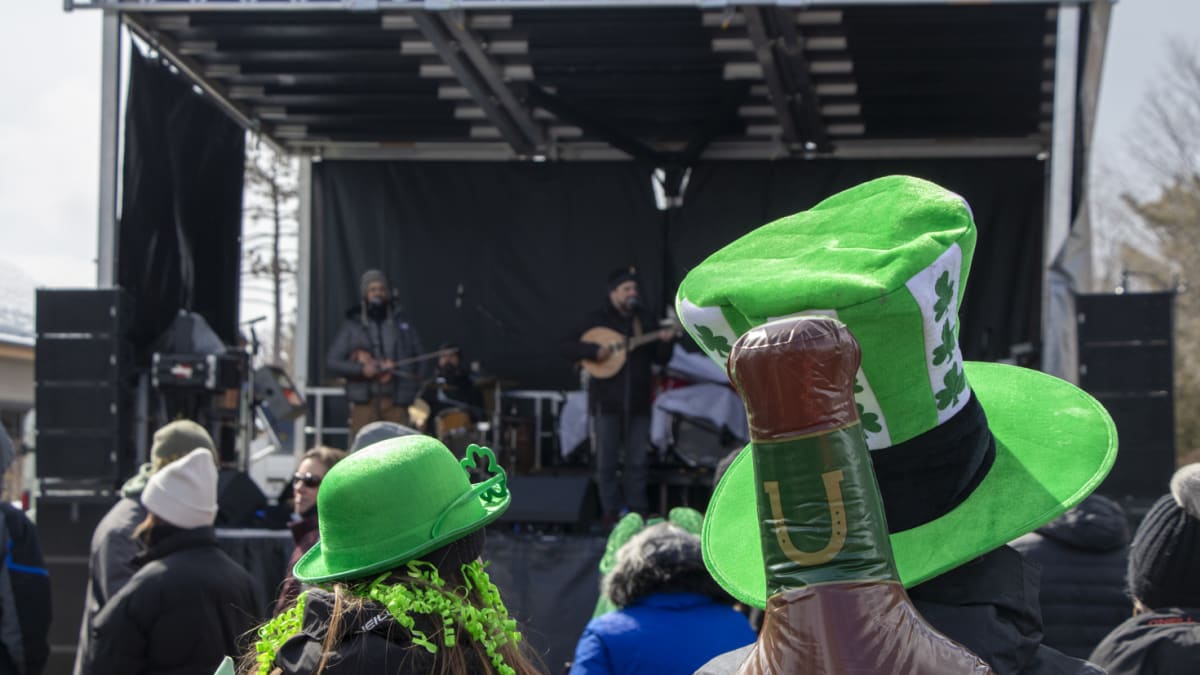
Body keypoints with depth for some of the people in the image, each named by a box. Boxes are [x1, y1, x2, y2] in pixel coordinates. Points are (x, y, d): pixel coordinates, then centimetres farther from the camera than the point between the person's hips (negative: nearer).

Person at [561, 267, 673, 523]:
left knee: (637, 461, 5)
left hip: (638, 402, 3)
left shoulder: (645, 319, 10)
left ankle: (636, 512, 13)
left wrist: (666, 342, -11)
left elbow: (660, 359, 10)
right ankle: (611, 512, 10)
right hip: (607, 401, -3)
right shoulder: (597, 319, -1)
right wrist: (595, 351, -20)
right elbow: (566, 347, -5)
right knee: (606, 461, 1)